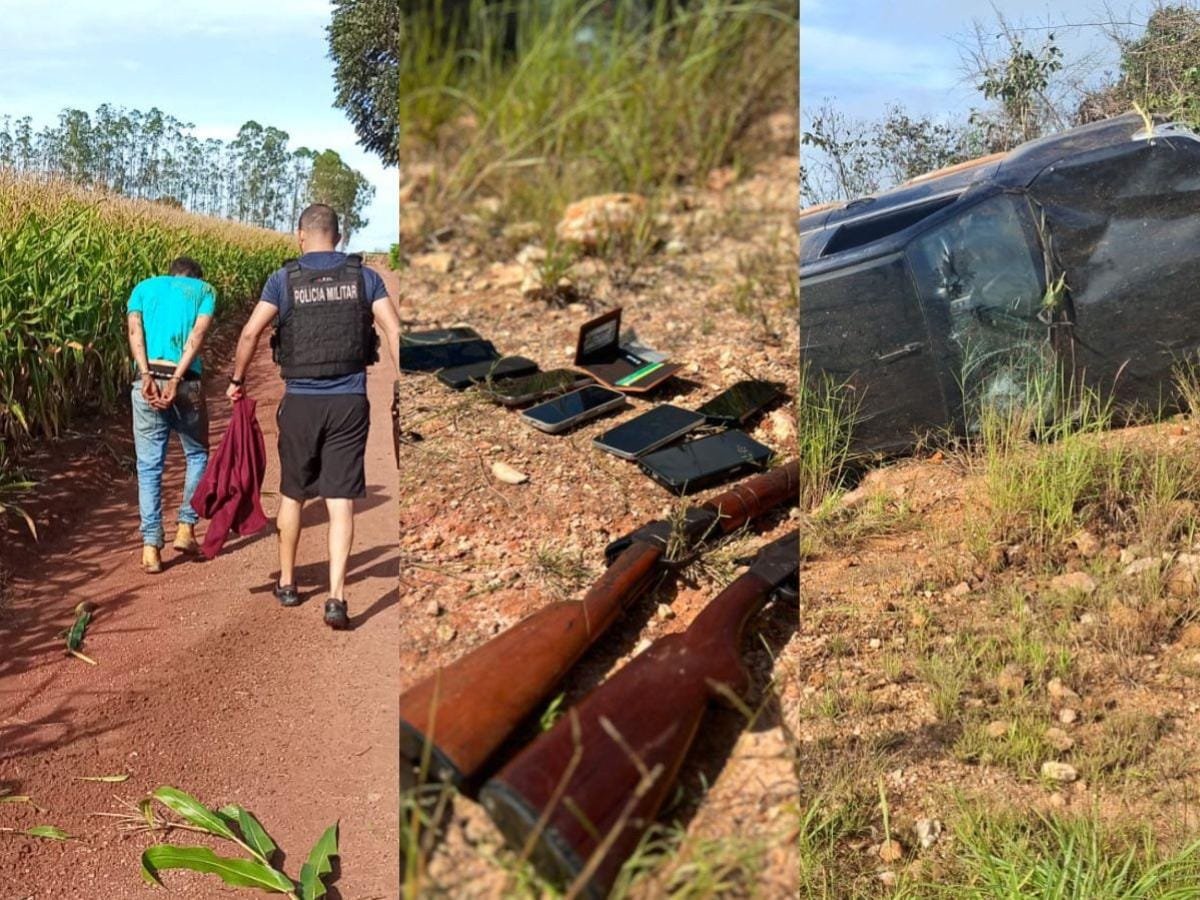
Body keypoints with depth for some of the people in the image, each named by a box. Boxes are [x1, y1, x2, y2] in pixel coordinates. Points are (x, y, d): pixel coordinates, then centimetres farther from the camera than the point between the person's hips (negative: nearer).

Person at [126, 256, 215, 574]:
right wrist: (176, 379, -12)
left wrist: (147, 376, -10)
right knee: (197, 455, 21)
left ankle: (151, 546, 4)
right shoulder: (205, 290, 15)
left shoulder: (144, 287, 20)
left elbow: (135, 330, 1)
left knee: (149, 465, 8)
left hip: (147, 382, 2)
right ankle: (185, 527, 15)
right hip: (187, 383, -1)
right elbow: (198, 334, -4)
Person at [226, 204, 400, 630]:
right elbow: (394, 331, -6)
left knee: (292, 495, 18)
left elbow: (250, 333, -6)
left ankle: (287, 583, 32)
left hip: (300, 402, 0)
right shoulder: (364, 277, 2)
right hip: (349, 403, 0)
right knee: (341, 503, 0)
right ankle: (336, 597, -9)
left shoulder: (284, 279, 0)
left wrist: (237, 380, 8)